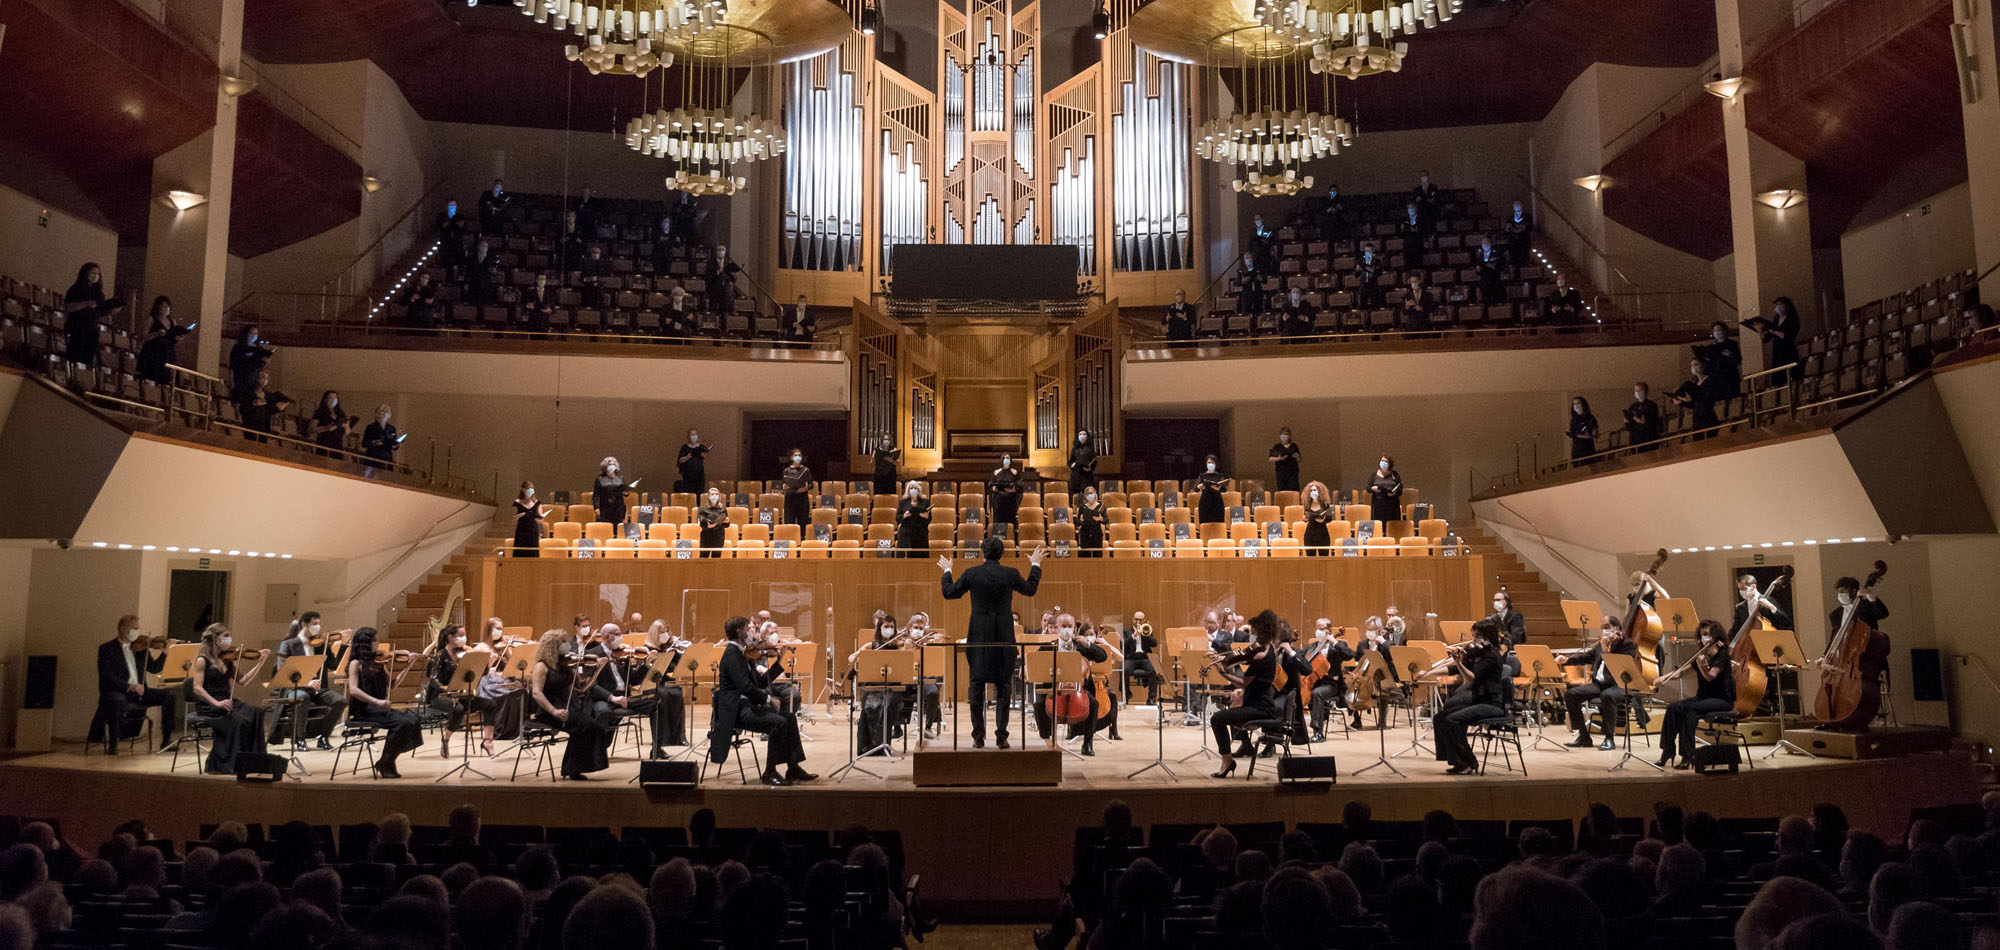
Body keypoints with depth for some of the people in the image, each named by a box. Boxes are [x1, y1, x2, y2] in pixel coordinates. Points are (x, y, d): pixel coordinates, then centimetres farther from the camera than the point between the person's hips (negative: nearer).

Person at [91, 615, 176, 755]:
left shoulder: (140, 647, 15)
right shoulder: (106, 649, -1)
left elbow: (154, 669, 14)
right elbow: (106, 677, -12)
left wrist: (164, 652, -2)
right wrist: (129, 686, -25)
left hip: (138, 691, 5)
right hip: (116, 692, -5)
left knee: (168, 696, -15)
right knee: (119, 701, -39)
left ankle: (166, 740, -8)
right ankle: (113, 744, -24)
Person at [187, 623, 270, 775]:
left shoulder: (229, 660, 13)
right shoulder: (202, 660, -3)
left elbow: (243, 680, 12)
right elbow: (197, 688, -10)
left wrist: (260, 662, 3)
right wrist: (216, 703, -23)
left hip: (226, 702, 5)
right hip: (208, 706, -5)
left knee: (256, 712, -22)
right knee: (237, 719, -31)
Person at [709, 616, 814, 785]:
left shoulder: (740, 654, 17)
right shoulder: (731, 654, -14)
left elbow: (761, 681, 15)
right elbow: (745, 686, -25)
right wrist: (768, 699, -18)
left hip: (748, 705, 10)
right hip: (736, 711, -10)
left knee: (789, 717, 4)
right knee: (779, 723, -24)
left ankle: (793, 768, 6)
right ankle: (769, 773, -14)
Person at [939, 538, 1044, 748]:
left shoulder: (971, 573, -6)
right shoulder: (1010, 574, -4)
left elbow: (949, 593, 7)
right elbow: (1030, 589, 15)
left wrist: (947, 570, 22)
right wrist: (1035, 566, 28)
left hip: (978, 636, 0)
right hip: (1003, 636, 0)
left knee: (977, 685, 8)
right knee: (1003, 686, 7)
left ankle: (979, 737, 8)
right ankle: (1001, 736, 4)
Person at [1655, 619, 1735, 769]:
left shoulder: (1722, 654, -9)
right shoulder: (1701, 653, 12)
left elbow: (1710, 676, -21)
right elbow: (1682, 671, 12)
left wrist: (1701, 665, -39)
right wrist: (1664, 677, -4)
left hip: (1722, 699, -7)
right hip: (1703, 697, 7)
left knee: (1689, 709, -32)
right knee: (1673, 708, -16)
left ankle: (1687, 756, -28)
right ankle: (1667, 751, -15)